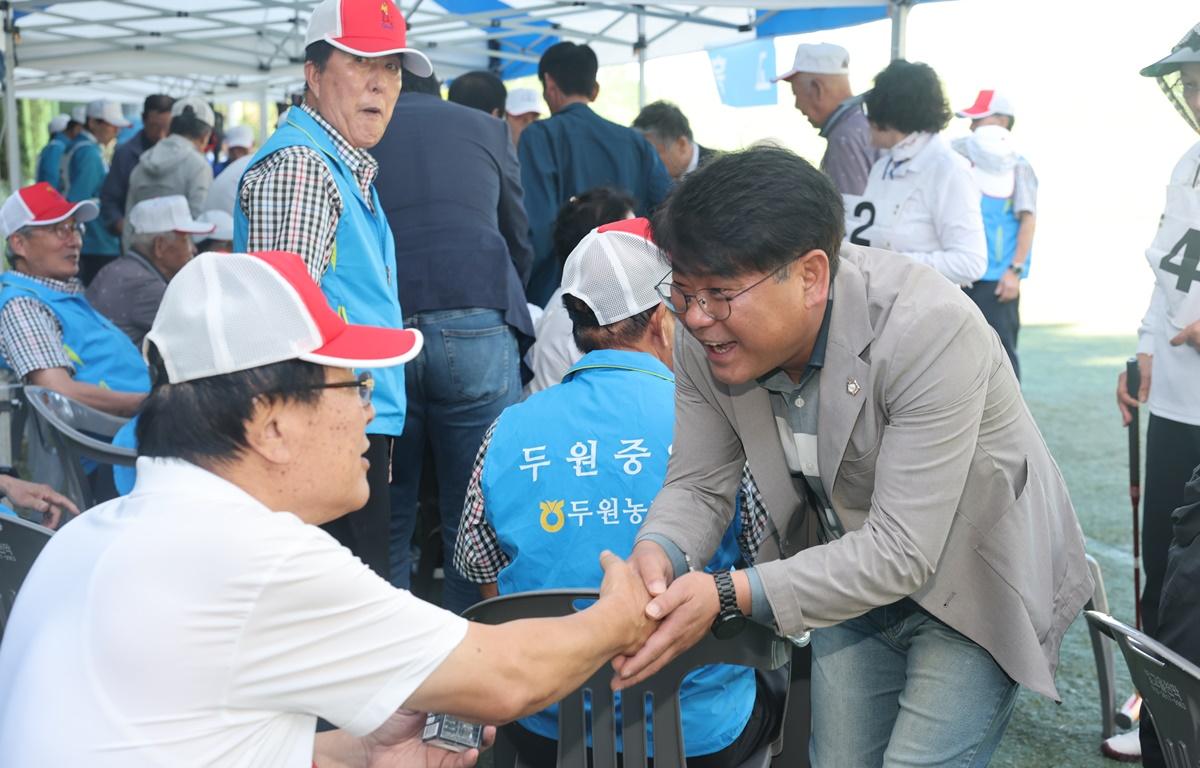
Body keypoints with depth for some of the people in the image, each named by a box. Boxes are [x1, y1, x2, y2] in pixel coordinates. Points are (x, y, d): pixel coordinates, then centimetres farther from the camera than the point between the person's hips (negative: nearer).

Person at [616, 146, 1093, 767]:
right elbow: (698, 486, -8)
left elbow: (901, 552, -35)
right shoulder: (705, 339, -17)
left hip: (972, 583, -5)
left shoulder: (929, 330, -35)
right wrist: (657, 552, -32)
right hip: (848, 573, 5)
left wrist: (732, 597, -43)